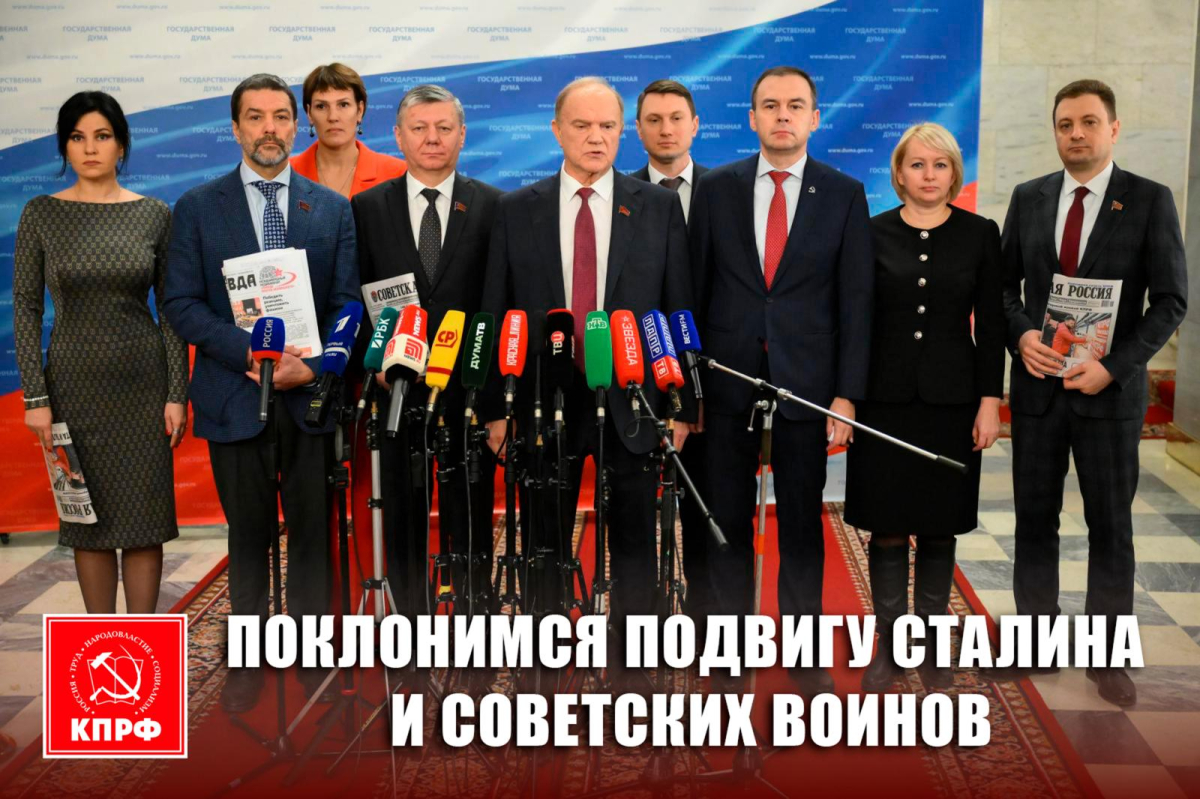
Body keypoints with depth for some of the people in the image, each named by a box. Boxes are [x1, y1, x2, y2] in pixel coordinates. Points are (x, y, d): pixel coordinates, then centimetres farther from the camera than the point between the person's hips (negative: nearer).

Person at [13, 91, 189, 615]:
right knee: (88, 519, 7)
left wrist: (177, 394, -3)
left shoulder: (154, 215, 1)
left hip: (143, 381, 0)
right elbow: (25, 308, 0)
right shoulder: (41, 215, 0)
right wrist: (35, 397, -6)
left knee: (145, 517, 2)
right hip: (74, 384, 0)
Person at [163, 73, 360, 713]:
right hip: (235, 397, -1)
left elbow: (348, 302, 4)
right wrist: (252, 353, -15)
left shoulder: (332, 208, 8)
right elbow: (182, 303, -2)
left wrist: (315, 365, -12)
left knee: (313, 529, 6)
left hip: (312, 396, 1)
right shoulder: (198, 207, 4)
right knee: (248, 534, 9)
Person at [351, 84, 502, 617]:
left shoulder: (492, 205, 3)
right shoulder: (368, 207, 6)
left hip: (470, 380, -1)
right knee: (403, 510, 9)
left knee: (471, 509, 6)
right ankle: (410, 617, 21)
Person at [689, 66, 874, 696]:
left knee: (803, 519, 8)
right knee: (728, 518, 8)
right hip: (728, 379, 1)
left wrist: (846, 394, -6)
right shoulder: (717, 188, 4)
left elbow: (855, 301, 0)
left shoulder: (844, 195, 2)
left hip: (806, 379, -1)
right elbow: (695, 287, 5)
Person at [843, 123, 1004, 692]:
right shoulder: (872, 234, 2)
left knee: (939, 528, 8)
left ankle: (930, 645, 22)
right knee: (886, 527, 4)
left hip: (951, 398, 1)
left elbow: (990, 324, 3)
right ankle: (888, 647, 17)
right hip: (885, 397, 0)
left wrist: (990, 401, -3)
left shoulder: (979, 234, 3)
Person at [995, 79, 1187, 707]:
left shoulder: (1150, 201, -4)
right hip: (1037, 385, 3)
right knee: (1034, 519, 9)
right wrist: (1021, 335, -10)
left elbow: (1170, 301, -6)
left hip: (1110, 389, -3)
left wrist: (1112, 367, -16)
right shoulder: (1029, 198, 6)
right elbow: (1005, 283, 10)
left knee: (1110, 525, 6)